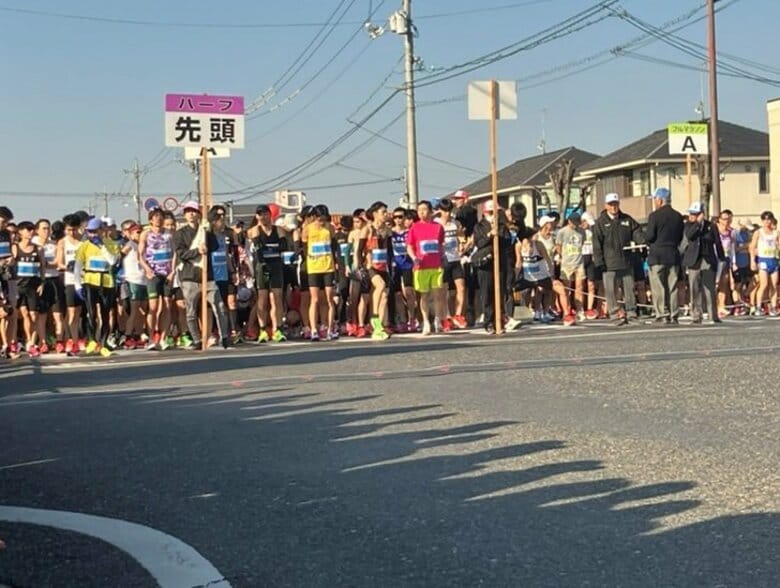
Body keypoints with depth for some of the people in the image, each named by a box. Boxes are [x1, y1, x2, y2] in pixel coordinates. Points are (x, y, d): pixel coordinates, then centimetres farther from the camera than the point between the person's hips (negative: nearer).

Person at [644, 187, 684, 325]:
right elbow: (681, 237, 10)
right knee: (673, 287, 7)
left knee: (658, 288, -2)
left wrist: (645, 231, 9)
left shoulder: (654, 215, -10)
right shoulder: (678, 216, 8)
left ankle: (662, 315, -4)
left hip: (657, 256, -5)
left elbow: (649, 236, -12)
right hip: (673, 255, 5)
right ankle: (674, 316, 8)